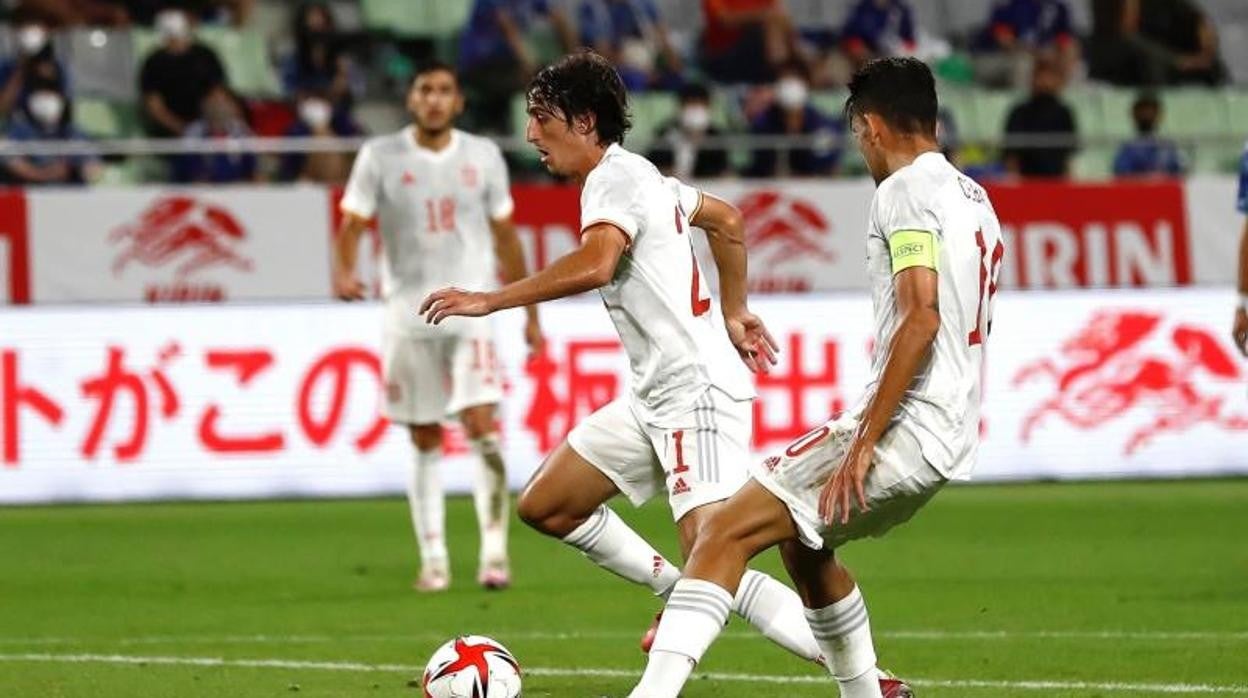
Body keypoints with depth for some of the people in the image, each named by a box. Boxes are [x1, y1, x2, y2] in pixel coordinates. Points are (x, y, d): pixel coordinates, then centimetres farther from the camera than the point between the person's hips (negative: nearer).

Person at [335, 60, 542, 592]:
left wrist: (530, 314, 14)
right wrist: (344, 271, -25)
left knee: (482, 427, -15)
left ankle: (494, 550, -11)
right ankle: (433, 560, 12)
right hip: (408, 315, 0)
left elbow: (505, 237, 13)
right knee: (425, 443, 4)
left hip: (470, 310, 0)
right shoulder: (380, 158, 1)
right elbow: (352, 223, -3)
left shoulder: (483, 157, 5)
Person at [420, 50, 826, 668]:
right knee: (544, 506, 12)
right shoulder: (641, 177, 16)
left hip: (697, 392, -10)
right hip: (656, 399, 10)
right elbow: (726, 219, 32)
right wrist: (734, 313, 37)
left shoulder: (614, 180, -14)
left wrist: (487, 301, -29)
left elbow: (593, 266, -34)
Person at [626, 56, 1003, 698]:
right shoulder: (974, 198, 19)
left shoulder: (905, 190, -9)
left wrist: (865, 441, -22)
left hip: (906, 425, -10)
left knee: (725, 532, -15)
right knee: (802, 543, 30)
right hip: (952, 441, 10)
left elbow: (922, 318, -21)